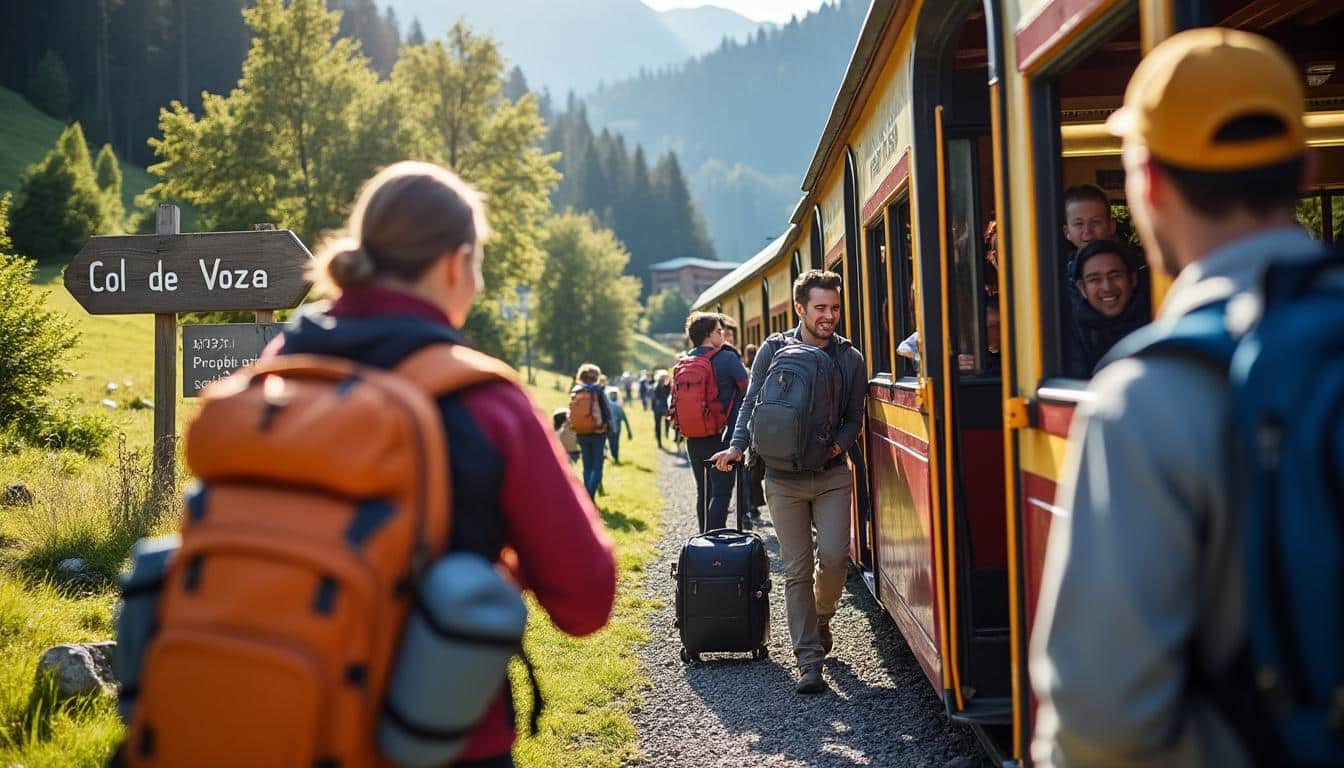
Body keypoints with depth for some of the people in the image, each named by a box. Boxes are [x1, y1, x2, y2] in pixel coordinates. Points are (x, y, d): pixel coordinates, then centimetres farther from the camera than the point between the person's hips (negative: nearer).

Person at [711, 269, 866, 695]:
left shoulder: (850, 358, 4)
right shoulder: (774, 350, 0)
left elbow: (854, 417, 10)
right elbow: (752, 404, 6)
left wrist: (839, 445, -9)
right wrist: (737, 446, -8)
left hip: (832, 474, 1)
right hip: (784, 478, -1)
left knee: (834, 555, -13)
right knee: (797, 569, 0)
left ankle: (821, 618, 19)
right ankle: (809, 660, 6)